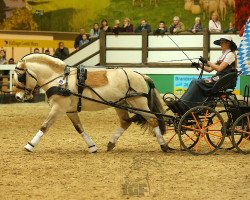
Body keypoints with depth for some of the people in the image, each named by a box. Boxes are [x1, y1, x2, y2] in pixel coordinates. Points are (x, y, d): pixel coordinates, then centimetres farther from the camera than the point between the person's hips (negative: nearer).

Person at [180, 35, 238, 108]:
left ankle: (184, 104, -20)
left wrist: (207, 62, -16)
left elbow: (219, 68, -20)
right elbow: (210, 69, 16)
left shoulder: (230, 55, -7)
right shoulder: (223, 55, 21)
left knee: (196, 83, -20)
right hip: (218, 78, 9)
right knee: (194, 82, -8)